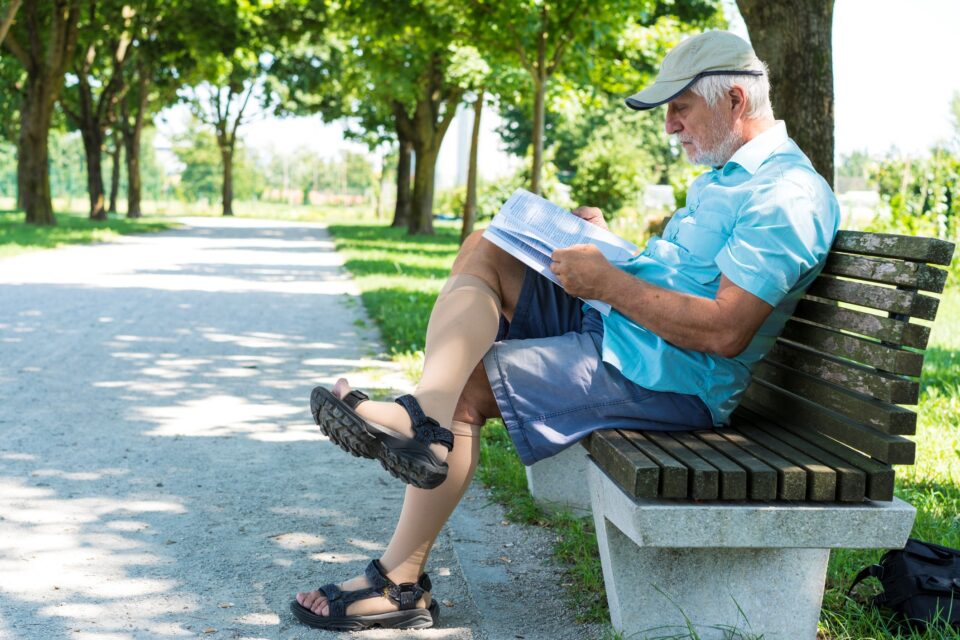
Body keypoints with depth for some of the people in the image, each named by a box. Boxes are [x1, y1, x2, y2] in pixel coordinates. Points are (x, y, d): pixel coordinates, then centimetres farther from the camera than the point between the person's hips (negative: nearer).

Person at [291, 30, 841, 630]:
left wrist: (606, 281, -19)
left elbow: (723, 332, -25)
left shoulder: (788, 194, -16)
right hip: (611, 328, 10)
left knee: (469, 386, -16)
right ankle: (426, 412, -26)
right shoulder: (726, 173, 18)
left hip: (666, 378, -10)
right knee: (483, 249, -1)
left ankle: (401, 581, -9)